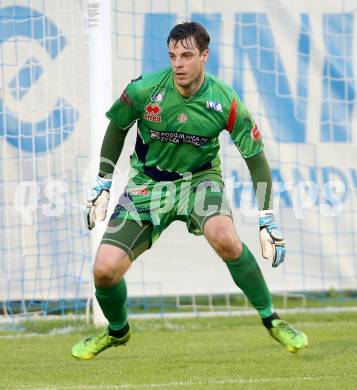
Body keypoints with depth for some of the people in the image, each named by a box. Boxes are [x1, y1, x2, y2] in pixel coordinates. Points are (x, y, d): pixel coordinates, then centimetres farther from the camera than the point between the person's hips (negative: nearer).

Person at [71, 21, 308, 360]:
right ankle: (117, 330, 22)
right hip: (147, 182, 1)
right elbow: (118, 126, 4)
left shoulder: (225, 102, -18)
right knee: (104, 271, -13)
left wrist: (267, 220, -11)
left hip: (199, 177, -1)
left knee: (225, 239, -34)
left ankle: (271, 319, -13)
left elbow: (255, 157, -7)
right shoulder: (144, 89, -17)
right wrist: (103, 184, 4)